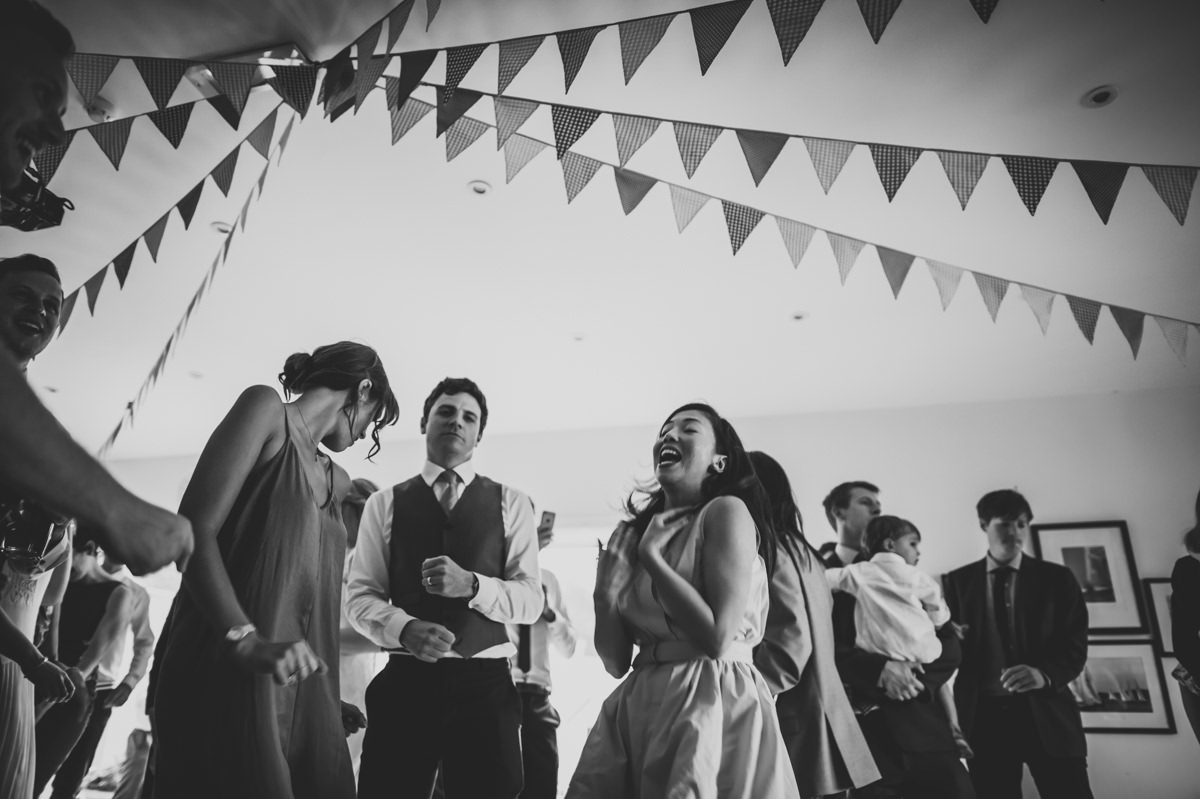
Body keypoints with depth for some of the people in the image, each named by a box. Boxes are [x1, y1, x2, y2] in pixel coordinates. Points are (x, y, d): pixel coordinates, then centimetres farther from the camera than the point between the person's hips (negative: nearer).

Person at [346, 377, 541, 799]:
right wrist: (405, 628, -18)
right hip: (405, 682, 0)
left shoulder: (509, 502, 7)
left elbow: (530, 599, 1)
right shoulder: (384, 503, 9)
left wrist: (471, 584, -17)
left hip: (484, 684, 0)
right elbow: (359, 595, 2)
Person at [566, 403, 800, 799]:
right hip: (637, 709, 6)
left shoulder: (726, 511, -10)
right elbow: (616, 662, 7)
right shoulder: (636, 532, 6)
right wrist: (606, 593, -10)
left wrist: (650, 556, -14)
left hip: (714, 706, -6)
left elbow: (717, 639, -20)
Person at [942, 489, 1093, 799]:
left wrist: (1045, 675, -18)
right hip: (984, 716, 0)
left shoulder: (1056, 578, 8)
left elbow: (1075, 644, 0)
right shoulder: (958, 582, 8)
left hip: (1047, 713, 0)